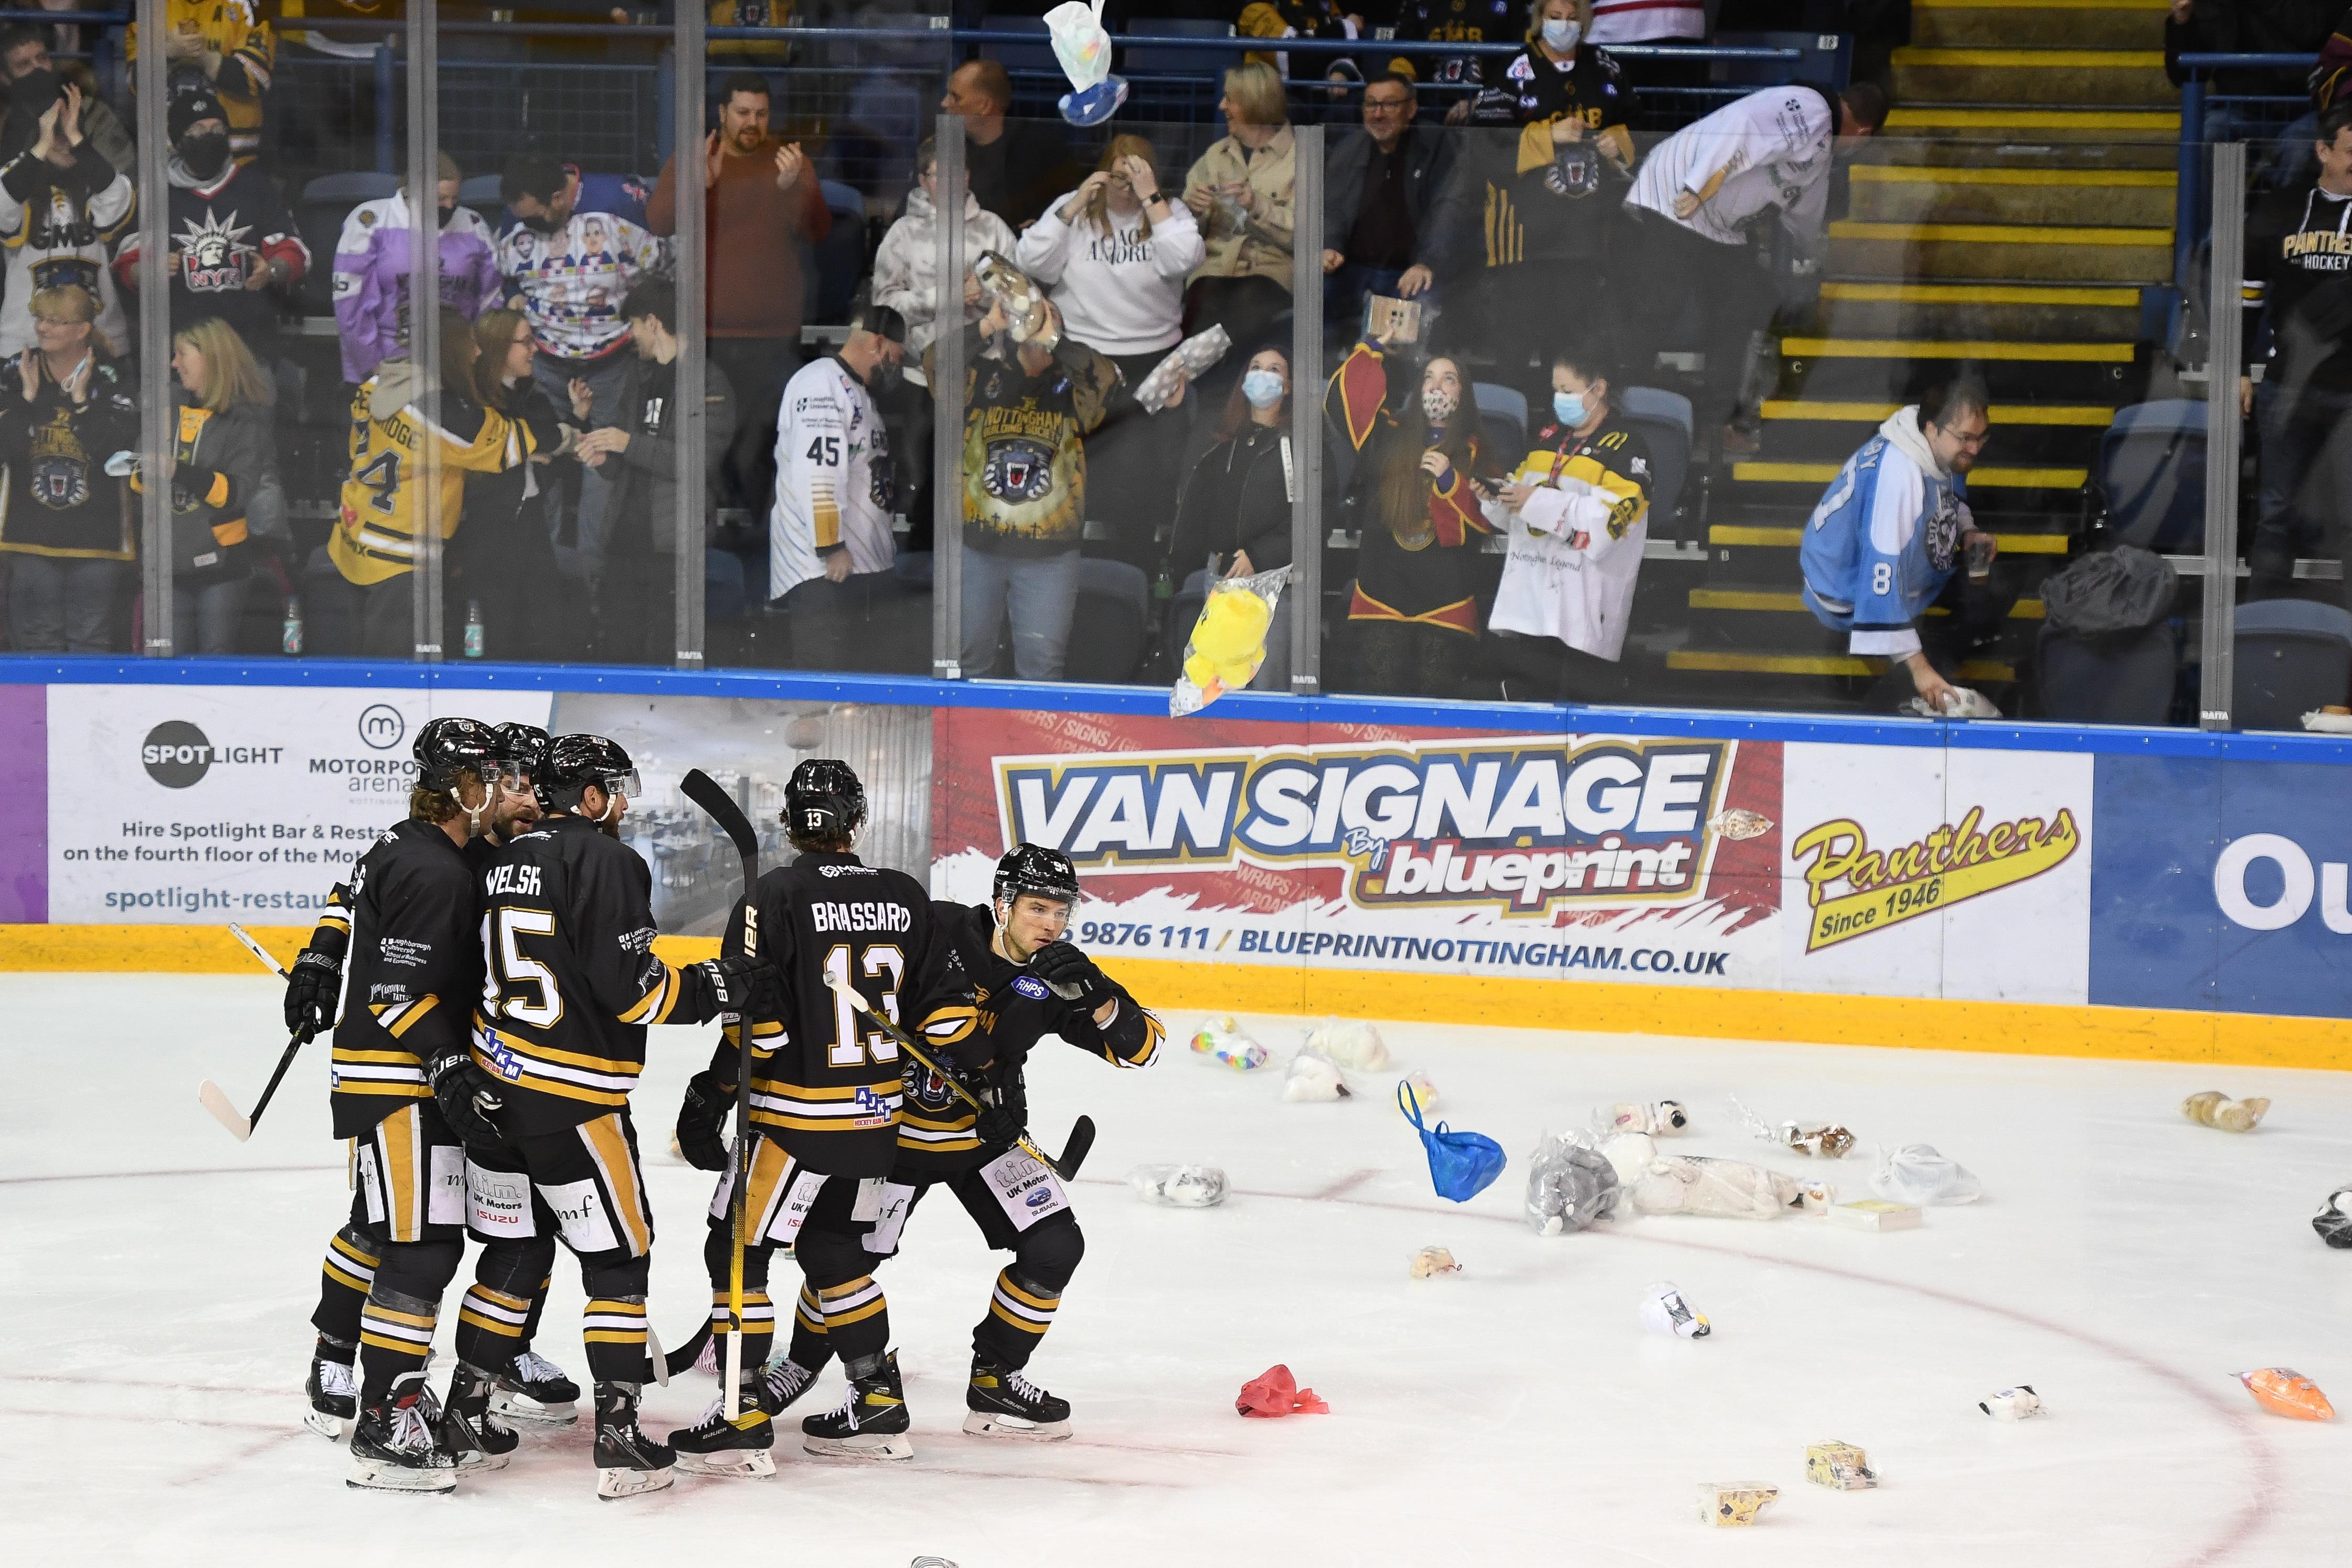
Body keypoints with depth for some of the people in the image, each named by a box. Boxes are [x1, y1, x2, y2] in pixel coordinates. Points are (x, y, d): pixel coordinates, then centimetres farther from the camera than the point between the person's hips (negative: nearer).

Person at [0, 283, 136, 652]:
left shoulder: (110, 379, -2)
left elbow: (121, 449, -13)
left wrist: (80, 399, -15)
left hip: (96, 536, -2)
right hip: (32, 537, 2)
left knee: (90, 642, 0)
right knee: (38, 640, 5)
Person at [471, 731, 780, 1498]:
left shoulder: (506, 862, 14)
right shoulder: (606, 862, -12)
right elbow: (627, 986, -19)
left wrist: (455, 1062, 10)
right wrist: (716, 988, -8)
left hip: (496, 1087, 8)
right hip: (572, 1099, -8)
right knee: (620, 1255, -3)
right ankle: (618, 1438, -7)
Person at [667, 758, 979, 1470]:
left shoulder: (778, 897, -12)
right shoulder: (905, 898, 4)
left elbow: (754, 1018, -16)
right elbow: (946, 1004, 7)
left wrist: (713, 1094, -8)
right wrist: (979, 1073, 21)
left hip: (796, 1115, -6)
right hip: (878, 1115, 6)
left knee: (738, 1251, 3)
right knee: (833, 1250, 21)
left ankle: (744, 1418, -1)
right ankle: (878, 1406, 21)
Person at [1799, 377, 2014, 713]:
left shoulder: (1948, 452, -9)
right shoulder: (1897, 473, -37)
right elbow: (1881, 575, -39)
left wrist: (1968, 533, -6)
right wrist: (1917, 666, -38)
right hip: (1850, 594, -9)